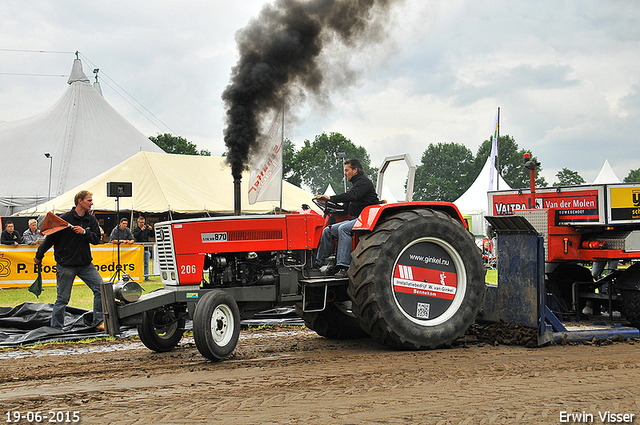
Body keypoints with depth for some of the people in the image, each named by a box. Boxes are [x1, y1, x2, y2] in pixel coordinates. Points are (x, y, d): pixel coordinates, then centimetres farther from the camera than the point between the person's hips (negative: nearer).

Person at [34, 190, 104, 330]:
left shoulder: (91, 220, 6)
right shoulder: (65, 218, -10)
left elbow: (97, 239, 0)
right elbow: (50, 238, -2)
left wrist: (84, 232, -18)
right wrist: (39, 256, 5)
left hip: (85, 263, 5)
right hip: (66, 265, -5)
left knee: (100, 288, -5)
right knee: (63, 298, 0)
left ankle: (98, 322, 3)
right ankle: (56, 327, 14)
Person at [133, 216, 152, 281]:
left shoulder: (146, 228, 11)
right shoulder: (136, 229, 2)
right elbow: (135, 236, -15)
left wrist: (150, 230, -11)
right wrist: (141, 230, -25)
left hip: (146, 248, 4)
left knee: (146, 263, 6)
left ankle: (146, 277, 9)